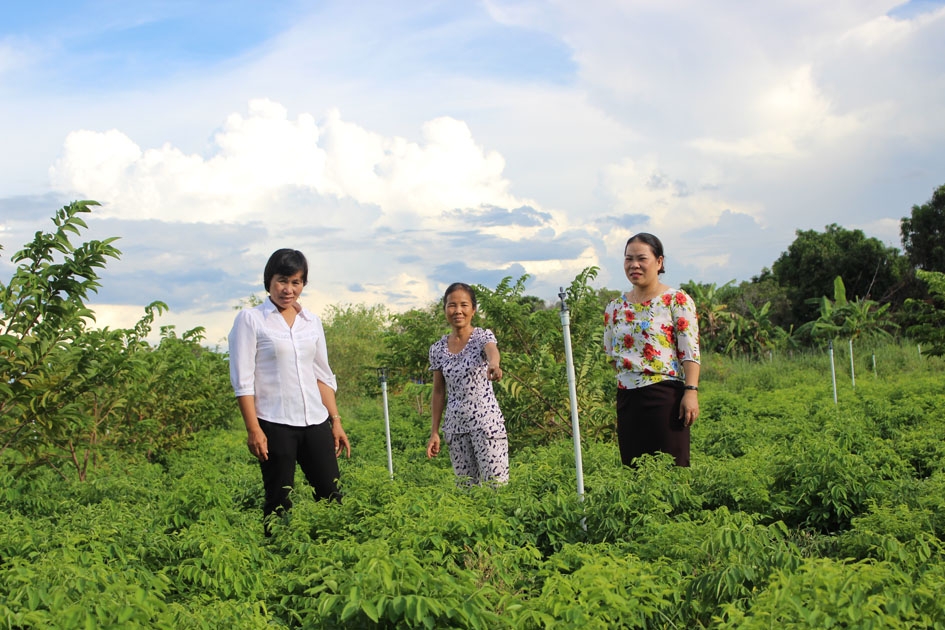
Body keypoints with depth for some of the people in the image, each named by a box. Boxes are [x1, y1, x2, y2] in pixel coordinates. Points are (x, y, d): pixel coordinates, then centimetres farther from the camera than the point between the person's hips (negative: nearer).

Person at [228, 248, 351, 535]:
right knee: (279, 502, 1)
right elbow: (242, 379, -5)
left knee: (332, 496, 2)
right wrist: (253, 429, -12)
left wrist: (336, 421, 10)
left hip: (315, 422, 4)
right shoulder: (250, 319, -1)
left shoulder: (312, 321, 13)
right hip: (274, 424, -4)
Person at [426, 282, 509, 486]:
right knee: (465, 485, 8)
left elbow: (492, 350, -30)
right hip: (455, 425, 4)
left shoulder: (483, 337, -5)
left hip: (486, 420, -4)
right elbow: (439, 392, 12)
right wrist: (434, 432, 9)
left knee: (496, 484, -9)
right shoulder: (438, 349, 6)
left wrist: (493, 365, -54)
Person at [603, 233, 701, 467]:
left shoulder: (677, 300, -2)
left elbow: (690, 352, -8)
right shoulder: (615, 307, 12)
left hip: (665, 397, -5)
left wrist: (691, 392, -17)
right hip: (627, 399, 5)